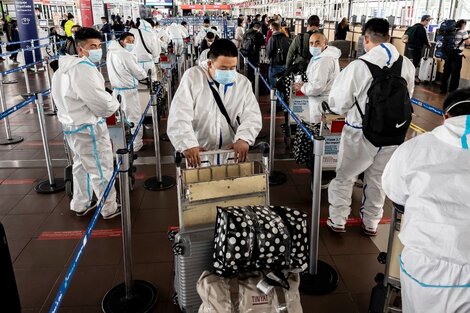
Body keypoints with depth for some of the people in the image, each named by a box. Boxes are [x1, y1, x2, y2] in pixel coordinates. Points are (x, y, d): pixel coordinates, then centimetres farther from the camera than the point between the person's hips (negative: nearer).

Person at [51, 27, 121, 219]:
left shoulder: (67, 67, 9)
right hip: (88, 128, -10)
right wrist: (114, 103, -2)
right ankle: (109, 209, 18)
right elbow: (102, 103, -24)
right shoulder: (84, 69, -23)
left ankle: (80, 205, 38)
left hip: (72, 125, 10)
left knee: (81, 166, 24)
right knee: (102, 170, 4)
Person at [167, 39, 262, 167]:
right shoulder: (192, 77, -4)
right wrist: (188, 144, -26)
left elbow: (252, 116, 0)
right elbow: (179, 115, -12)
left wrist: (244, 138, -20)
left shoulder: (243, 83, 5)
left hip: (231, 152, 2)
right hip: (198, 153, -2)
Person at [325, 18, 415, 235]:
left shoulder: (358, 66, -21)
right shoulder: (407, 65, -9)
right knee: (378, 179, 20)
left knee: (344, 177, 16)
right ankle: (371, 223, 35)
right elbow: (407, 97, 7)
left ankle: (338, 220, 28)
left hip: (361, 134, -4)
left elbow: (338, 104, -13)